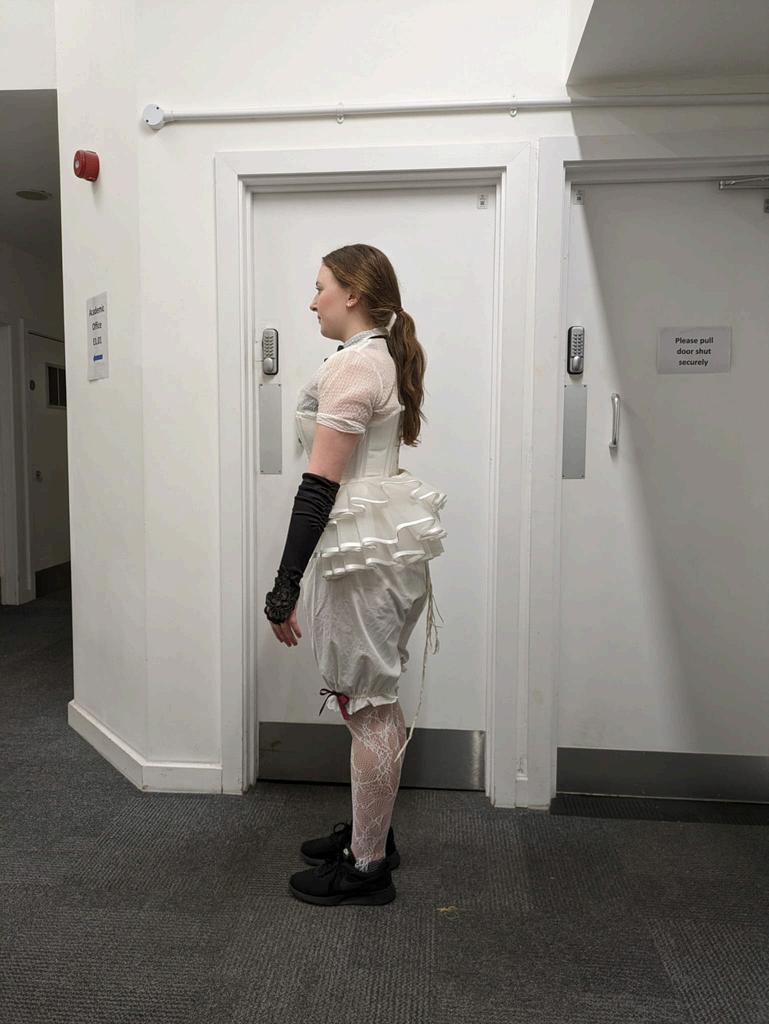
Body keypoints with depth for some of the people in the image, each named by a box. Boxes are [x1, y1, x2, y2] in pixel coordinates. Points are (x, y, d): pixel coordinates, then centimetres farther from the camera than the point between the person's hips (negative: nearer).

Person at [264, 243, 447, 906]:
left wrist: (285, 586, -17)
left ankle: (366, 867, 19)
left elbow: (321, 485, -20)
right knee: (377, 703, 19)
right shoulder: (390, 358, 16)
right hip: (391, 542, 10)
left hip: (359, 553, -10)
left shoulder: (352, 362, -14)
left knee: (366, 708, 2)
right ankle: (371, 831, 36)